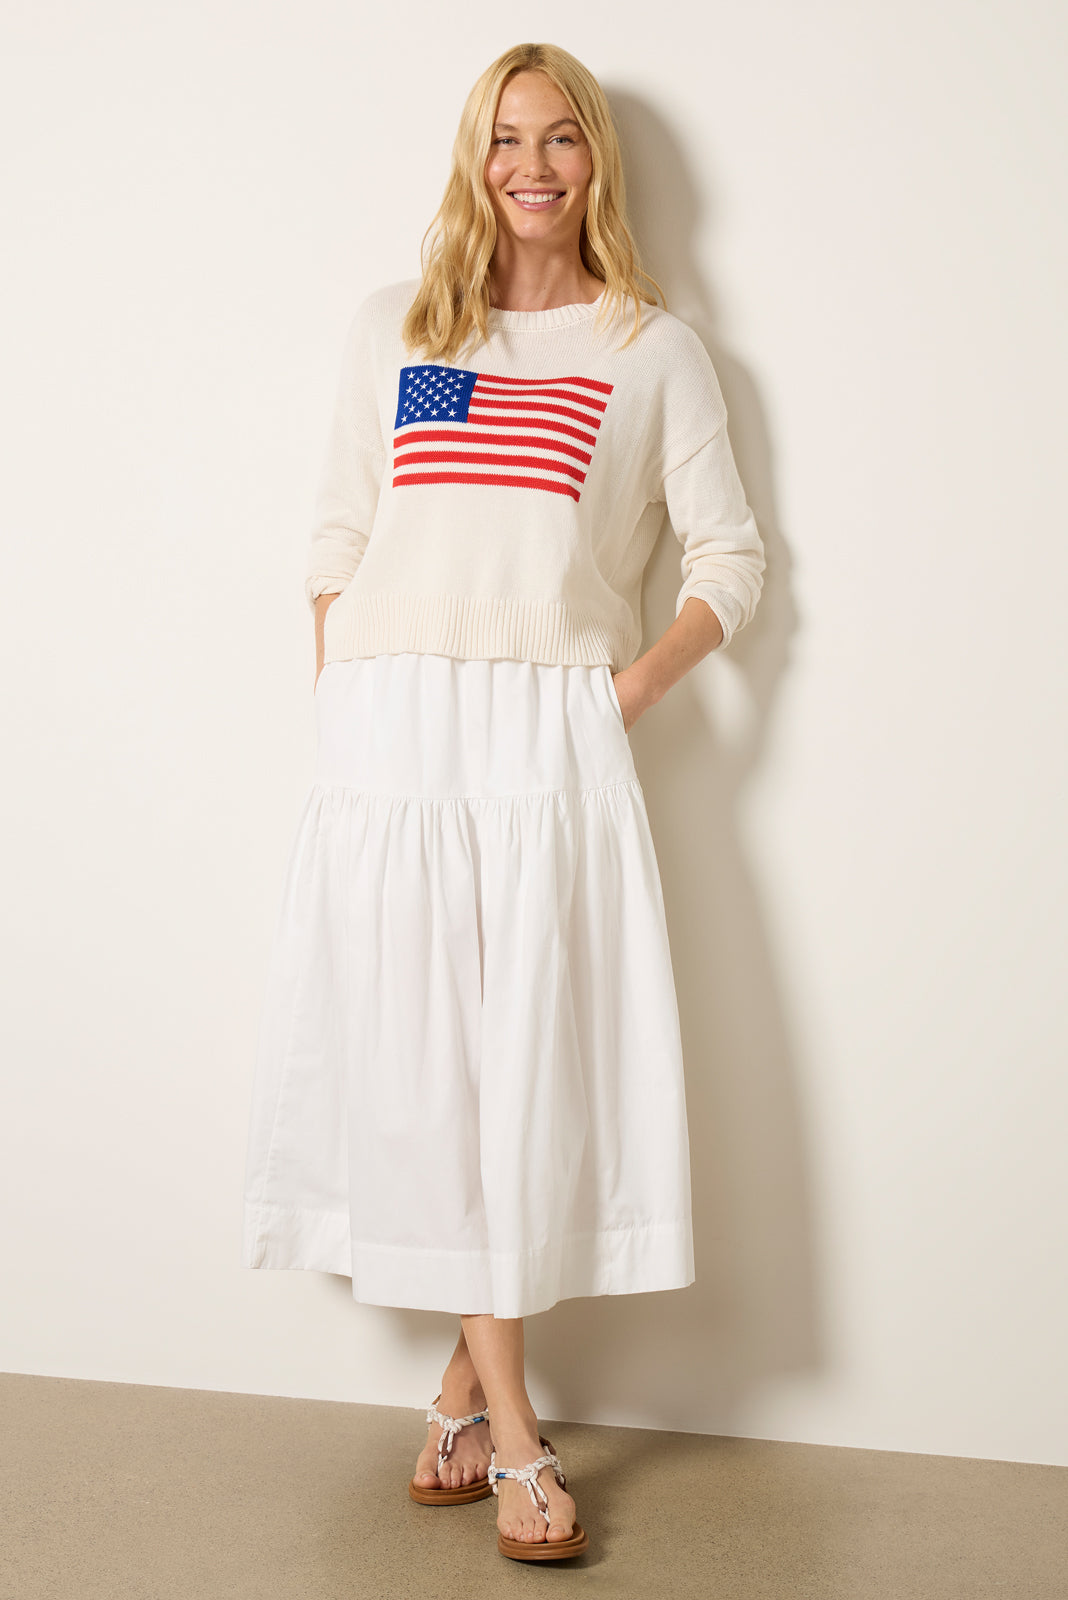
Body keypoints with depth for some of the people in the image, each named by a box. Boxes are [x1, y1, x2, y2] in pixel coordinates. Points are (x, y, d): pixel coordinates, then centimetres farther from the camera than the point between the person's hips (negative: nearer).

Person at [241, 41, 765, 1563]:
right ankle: (511, 1431, 8)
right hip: (386, 733, 1)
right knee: (419, 1062, -2)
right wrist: (336, 706, 6)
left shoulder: (654, 348, 12)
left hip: (555, 737, -1)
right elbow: (338, 533, 16)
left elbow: (732, 556, 10)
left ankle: (469, 1370, 16)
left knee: (537, 1060, -4)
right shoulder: (393, 326, 17)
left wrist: (637, 685, -4)